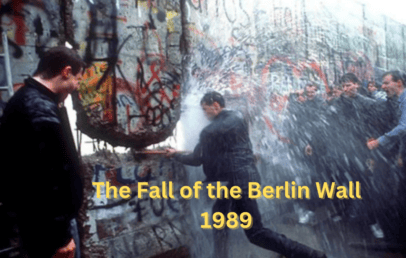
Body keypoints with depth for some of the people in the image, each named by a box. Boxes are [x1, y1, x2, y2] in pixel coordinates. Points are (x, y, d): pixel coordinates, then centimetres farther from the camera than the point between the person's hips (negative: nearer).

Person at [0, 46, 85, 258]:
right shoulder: (43, 114, -28)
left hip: (29, 214, 10)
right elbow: (50, 180, -28)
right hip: (43, 224, -10)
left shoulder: (24, 98, 6)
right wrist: (62, 236, -21)